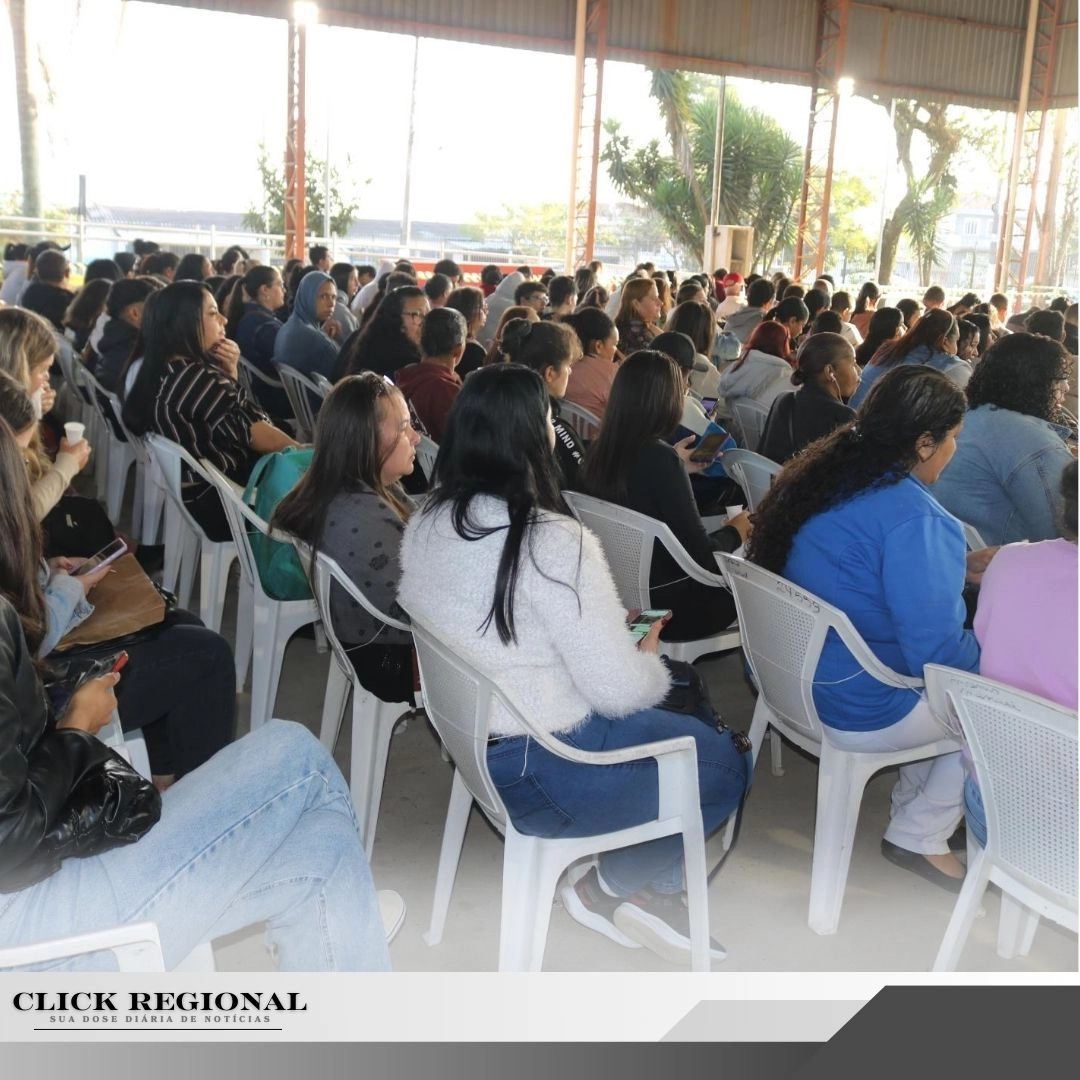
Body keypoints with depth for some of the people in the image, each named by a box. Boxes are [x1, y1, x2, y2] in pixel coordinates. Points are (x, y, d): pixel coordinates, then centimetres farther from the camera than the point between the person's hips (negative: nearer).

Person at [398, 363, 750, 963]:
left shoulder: (428, 522, -3)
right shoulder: (553, 543, -26)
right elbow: (619, 690, -22)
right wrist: (650, 657, 0)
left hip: (470, 735, 8)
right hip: (543, 772, -8)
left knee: (686, 714, 22)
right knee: (726, 765, 14)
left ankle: (636, 891, 19)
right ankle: (615, 884, 18)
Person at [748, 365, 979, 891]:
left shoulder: (826, 473, -1)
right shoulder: (914, 517, -28)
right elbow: (937, 653, -25)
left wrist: (957, 563, 15)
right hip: (860, 715, -9)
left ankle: (911, 808, 30)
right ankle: (920, 836, 19)